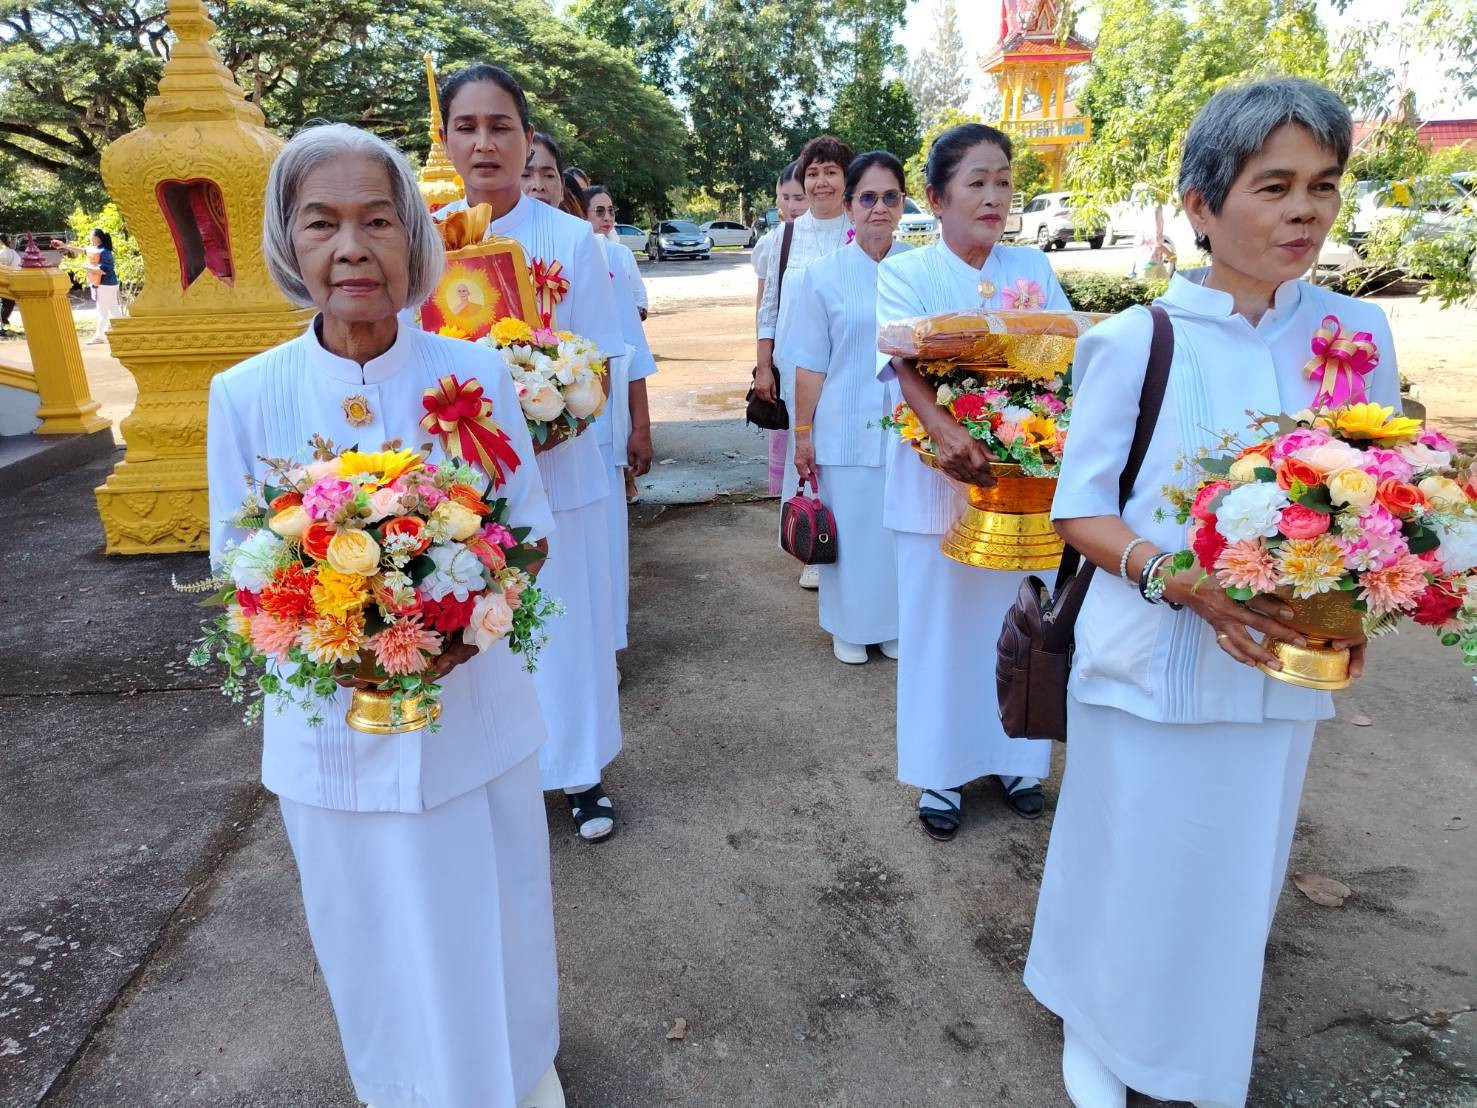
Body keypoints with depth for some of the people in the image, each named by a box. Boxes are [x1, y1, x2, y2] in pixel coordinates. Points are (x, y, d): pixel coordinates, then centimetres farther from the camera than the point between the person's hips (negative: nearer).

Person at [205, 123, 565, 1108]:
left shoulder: (476, 375, -9)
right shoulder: (247, 396, -9)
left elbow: (532, 532, -2)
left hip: (475, 710, 0)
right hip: (334, 726, 1)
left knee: (496, 923, 18)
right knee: (377, 938, 20)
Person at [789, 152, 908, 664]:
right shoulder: (823, 275, -2)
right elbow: (811, 365, 0)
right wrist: (802, 434, -1)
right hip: (846, 430, -1)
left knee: (902, 528, 9)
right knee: (850, 526, 8)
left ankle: (896, 625, 30)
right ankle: (850, 627, 28)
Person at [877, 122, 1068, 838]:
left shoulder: (1033, 269, 9)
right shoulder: (905, 274, -1)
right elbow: (907, 365, -17)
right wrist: (946, 430, -35)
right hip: (940, 473, -2)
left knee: (1016, 615, 10)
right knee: (940, 619, 6)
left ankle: (1016, 756, 30)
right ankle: (942, 771, 21)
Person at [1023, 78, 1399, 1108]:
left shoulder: (1357, 333, 0)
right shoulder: (1138, 340, -10)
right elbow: (1081, 510, -7)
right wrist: (1182, 581, -23)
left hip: (1279, 667, 4)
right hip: (1149, 662, -3)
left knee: (1236, 877, 19)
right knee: (1129, 865, 12)